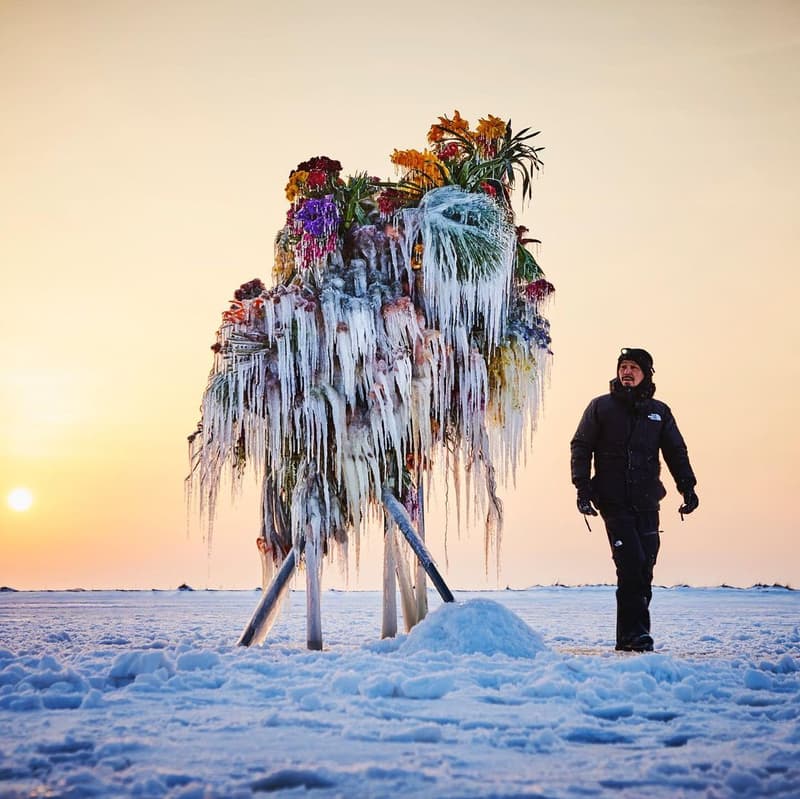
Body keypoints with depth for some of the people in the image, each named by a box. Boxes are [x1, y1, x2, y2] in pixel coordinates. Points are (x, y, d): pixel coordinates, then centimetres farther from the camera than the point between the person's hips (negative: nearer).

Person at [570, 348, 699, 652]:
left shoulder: (659, 411, 13)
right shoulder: (601, 407, 6)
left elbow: (676, 452, 17)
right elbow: (581, 447, 5)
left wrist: (687, 487, 5)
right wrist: (582, 487, -6)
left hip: (647, 502, 3)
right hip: (614, 501, -3)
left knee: (644, 567, 0)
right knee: (632, 564, -13)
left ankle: (632, 635, 9)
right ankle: (634, 633, -8)